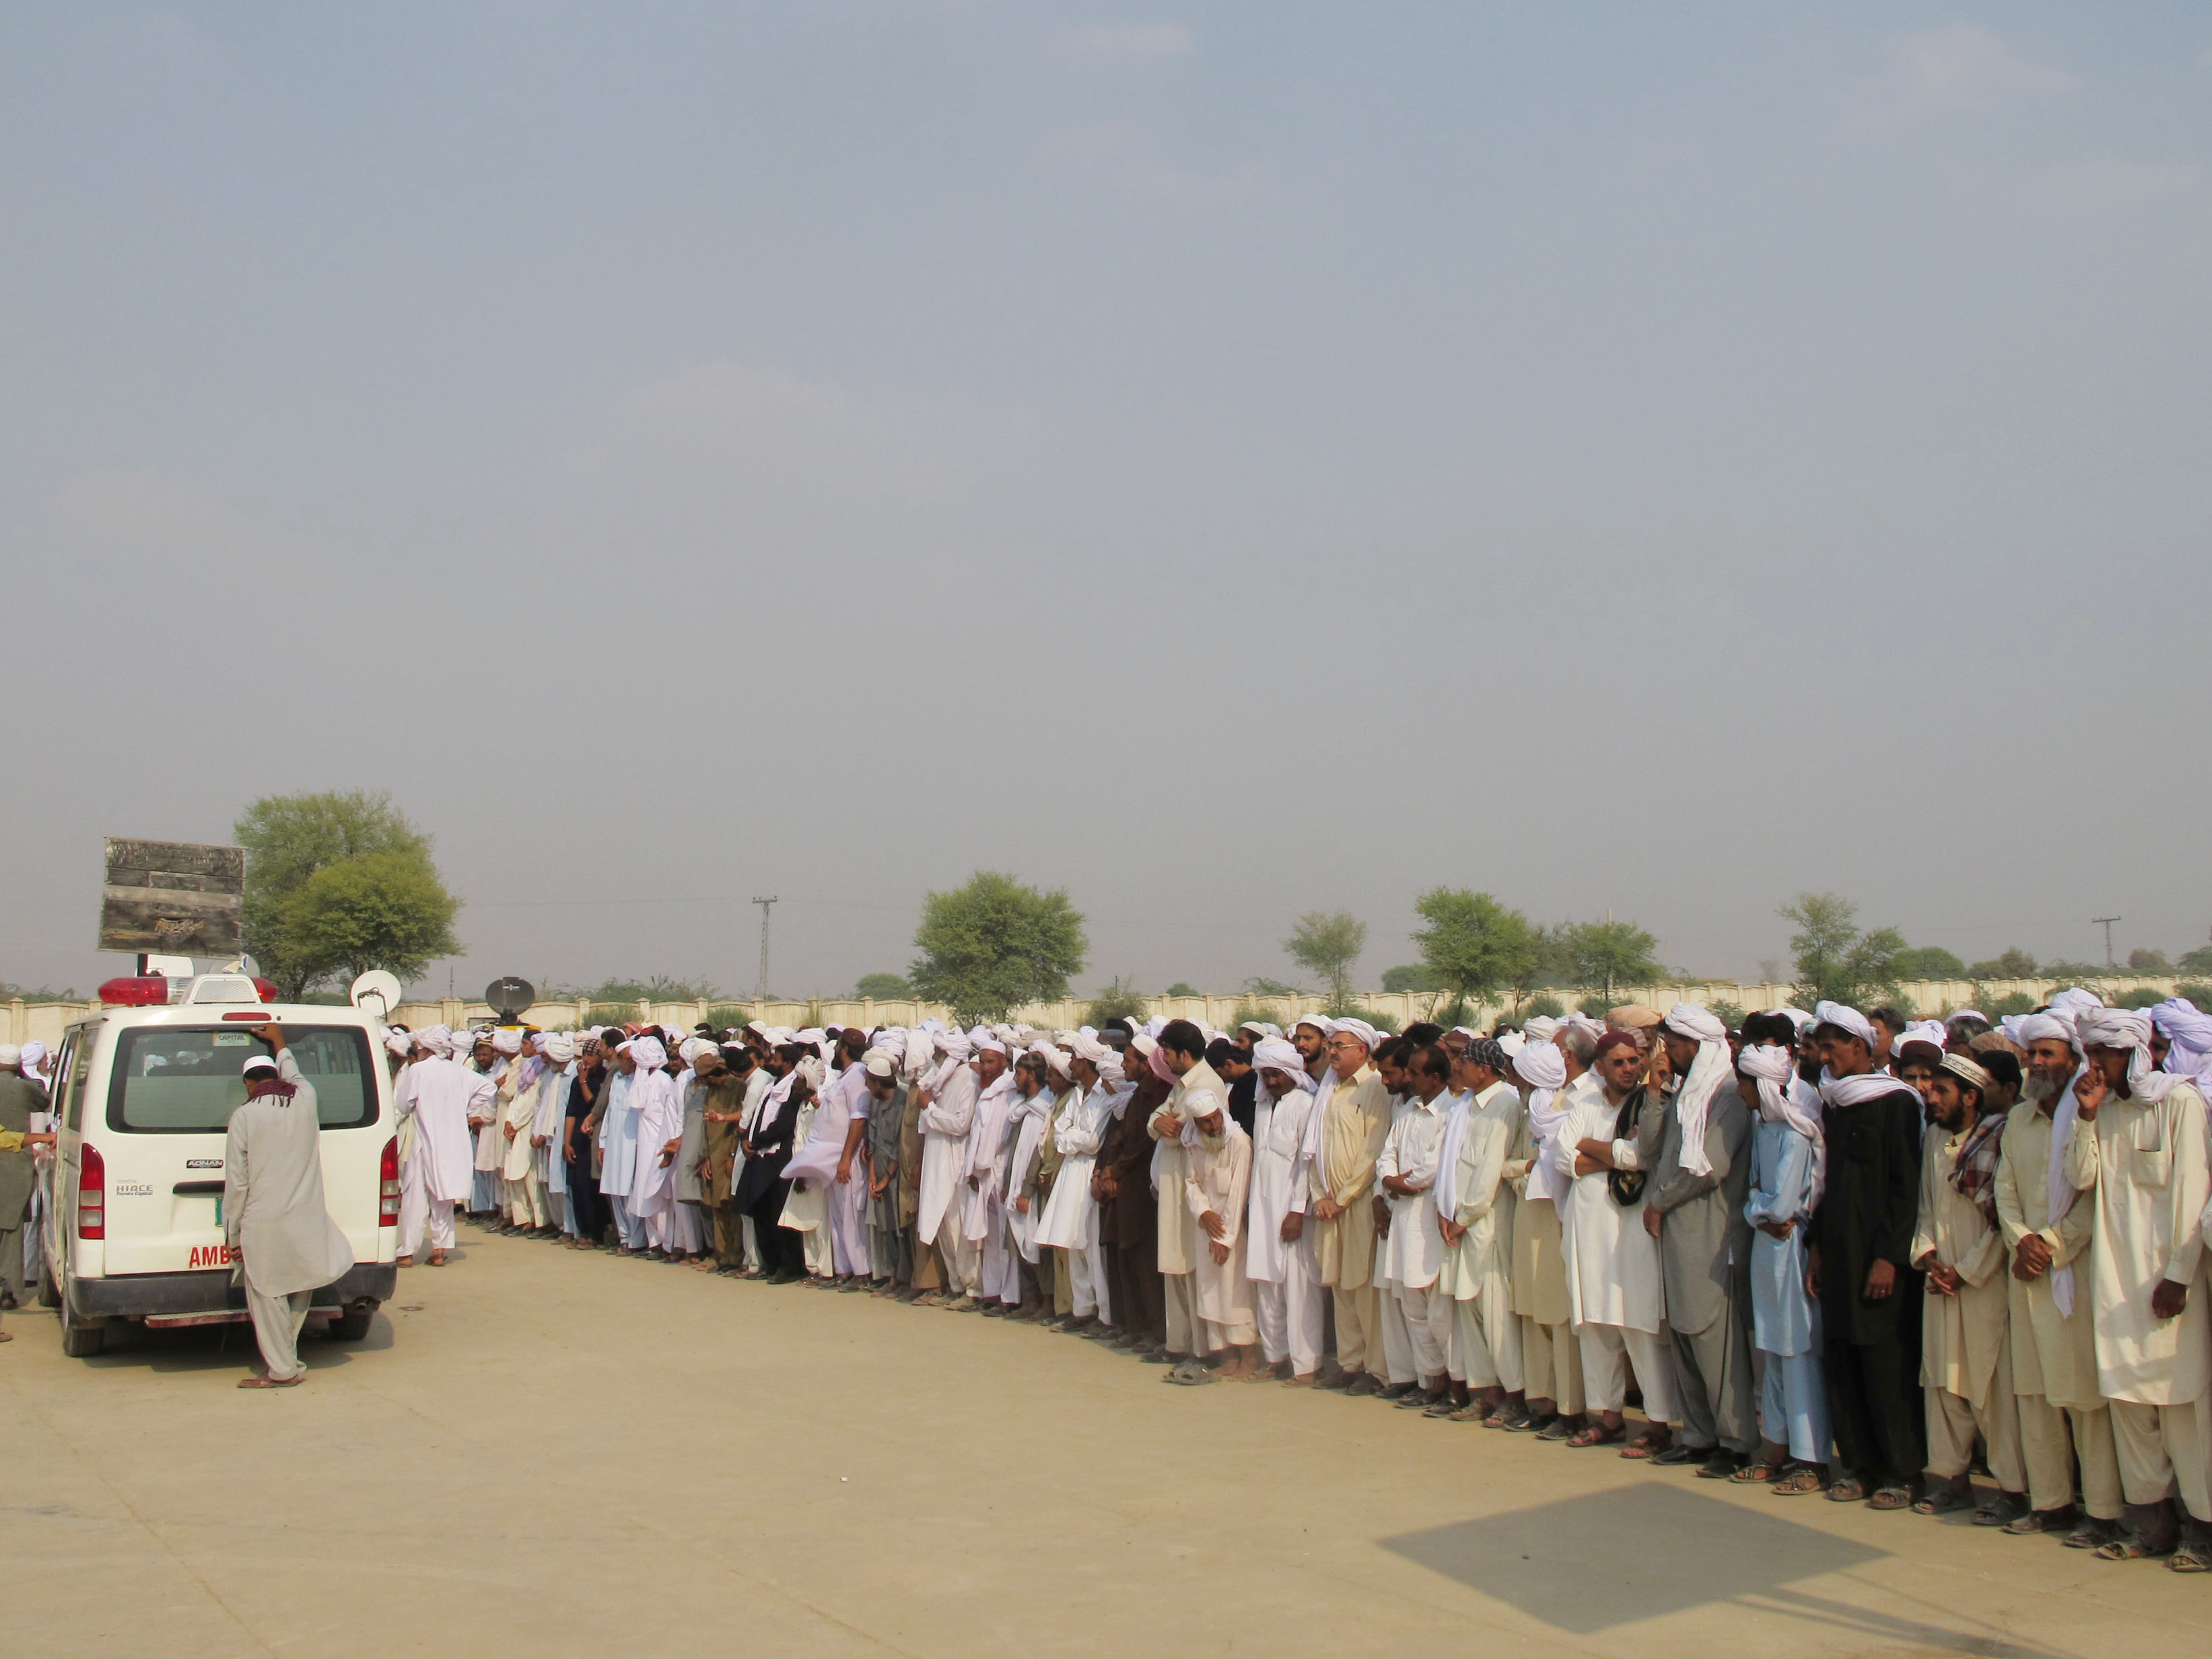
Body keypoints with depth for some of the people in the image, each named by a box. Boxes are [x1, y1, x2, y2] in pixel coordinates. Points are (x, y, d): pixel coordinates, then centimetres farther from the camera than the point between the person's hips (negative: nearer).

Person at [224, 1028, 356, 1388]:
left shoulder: (244, 1116, -5)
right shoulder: (305, 1100, 4)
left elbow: (236, 1182, -5)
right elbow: (293, 1074, 33)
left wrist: (234, 1236, 3)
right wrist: (279, 1043, 50)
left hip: (263, 1224, -4)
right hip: (307, 1222, 5)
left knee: (268, 1298, 5)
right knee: (299, 1291, 19)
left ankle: (282, 1370, 9)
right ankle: (285, 1358, 27)